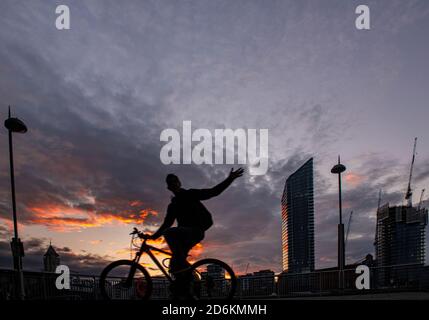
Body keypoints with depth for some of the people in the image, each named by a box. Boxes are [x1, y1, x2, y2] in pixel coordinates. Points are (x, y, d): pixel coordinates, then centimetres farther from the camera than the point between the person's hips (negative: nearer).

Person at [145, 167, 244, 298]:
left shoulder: (190, 194, 5)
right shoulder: (173, 205, 22)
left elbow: (213, 191, -3)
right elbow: (166, 223, 24)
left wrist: (229, 179, -13)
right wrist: (153, 236, 15)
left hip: (196, 230, -7)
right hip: (185, 234, 7)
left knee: (168, 232, -30)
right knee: (175, 265, -3)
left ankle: (184, 267, -23)